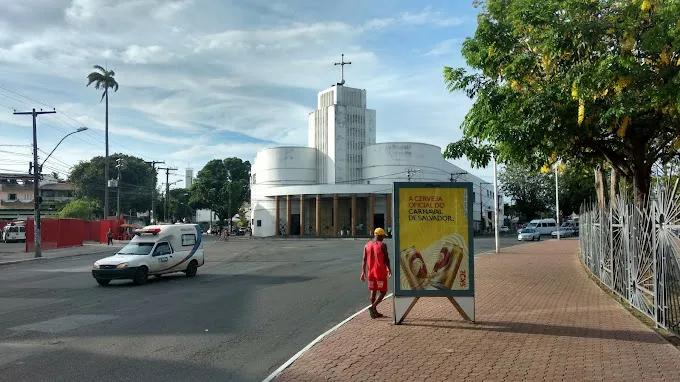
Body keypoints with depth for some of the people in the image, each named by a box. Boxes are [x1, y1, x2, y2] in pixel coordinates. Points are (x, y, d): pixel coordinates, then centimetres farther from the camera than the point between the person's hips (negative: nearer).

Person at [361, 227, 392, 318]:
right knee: (383, 291, 2)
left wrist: (363, 272, 7)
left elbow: (364, 260, 4)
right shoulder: (383, 245, -9)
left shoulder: (367, 245, 6)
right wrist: (389, 269, 4)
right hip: (381, 272, -6)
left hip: (371, 272, 6)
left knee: (373, 291, 13)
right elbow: (386, 259, -9)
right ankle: (373, 307, -16)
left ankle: (375, 312, 18)